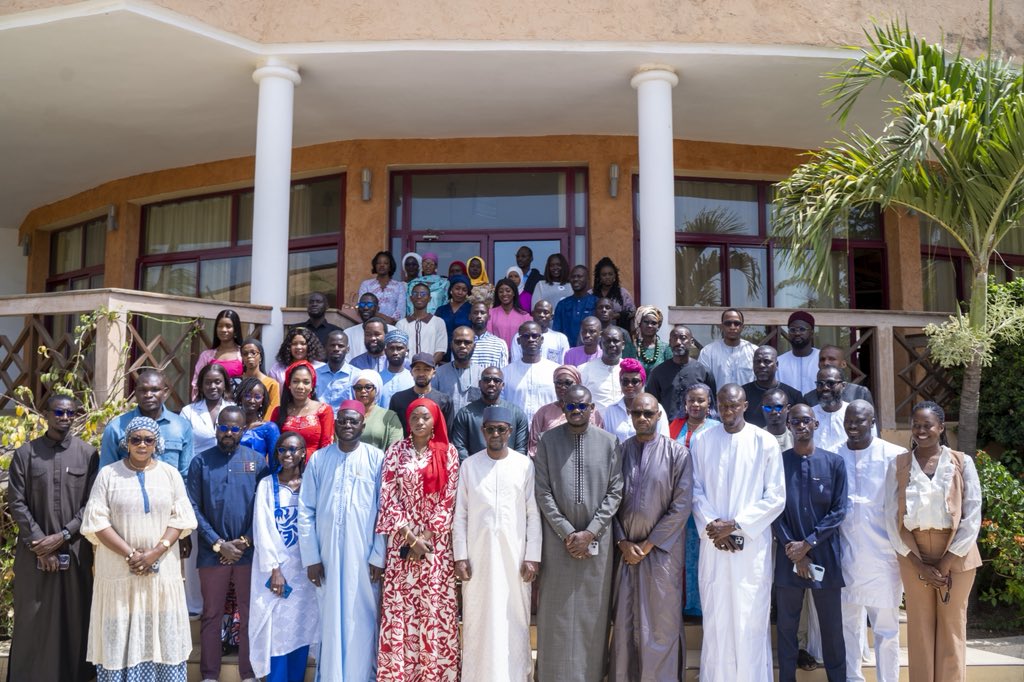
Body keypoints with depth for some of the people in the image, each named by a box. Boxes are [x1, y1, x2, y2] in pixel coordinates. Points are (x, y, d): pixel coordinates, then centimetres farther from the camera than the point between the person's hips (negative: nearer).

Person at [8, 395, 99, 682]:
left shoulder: (88, 454, 2)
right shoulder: (25, 453, 3)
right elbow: (16, 503, -1)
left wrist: (62, 536, -11)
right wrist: (39, 543, -9)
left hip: (75, 551, 0)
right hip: (34, 551, 0)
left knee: (74, 619, 4)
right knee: (33, 619, 6)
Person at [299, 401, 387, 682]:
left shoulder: (376, 458, -2)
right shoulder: (318, 459, 4)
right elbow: (306, 510, 3)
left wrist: (378, 556, -7)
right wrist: (311, 557, -1)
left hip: (363, 554, -2)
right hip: (327, 553, 2)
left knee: (361, 619, 4)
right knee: (329, 619, 10)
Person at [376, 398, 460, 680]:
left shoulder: (448, 453, 2)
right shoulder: (396, 451, 3)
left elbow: (448, 500, -1)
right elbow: (388, 498, -2)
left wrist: (426, 537, -9)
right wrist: (410, 537, -10)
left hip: (437, 543, 0)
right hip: (402, 540, 0)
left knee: (436, 608, 1)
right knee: (399, 607, 1)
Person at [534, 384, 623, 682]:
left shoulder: (609, 442, 1)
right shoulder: (548, 440, -1)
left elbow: (615, 491, -1)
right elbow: (543, 492, -3)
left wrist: (590, 532, -9)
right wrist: (567, 533, -9)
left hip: (597, 538, 1)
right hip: (558, 537, 0)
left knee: (593, 612, 6)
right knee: (558, 611, 4)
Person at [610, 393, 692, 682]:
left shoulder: (677, 453, -3)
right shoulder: (619, 451, 4)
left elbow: (682, 505, -6)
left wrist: (649, 543, -8)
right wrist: (623, 542, -5)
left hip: (662, 549, -2)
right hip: (625, 549, 2)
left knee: (661, 619, 2)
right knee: (624, 620, 5)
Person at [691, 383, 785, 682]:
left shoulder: (765, 442, -2)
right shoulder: (701, 441, 4)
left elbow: (776, 497, -3)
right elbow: (696, 491, 5)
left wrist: (735, 524, -10)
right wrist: (712, 527, -9)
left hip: (752, 543, -1)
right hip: (713, 543, 2)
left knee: (751, 617, 1)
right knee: (715, 616, 5)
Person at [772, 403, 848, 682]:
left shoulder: (834, 463, 2)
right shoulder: (778, 462, 2)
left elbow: (839, 510, -2)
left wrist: (807, 544, -9)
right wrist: (791, 547, -9)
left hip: (825, 555, 0)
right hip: (788, 557, 0)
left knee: (832, 627, 7)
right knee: (787, 626, 7)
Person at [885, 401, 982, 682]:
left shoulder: (962, 462, -3)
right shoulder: (898, 465, 1)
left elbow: (973, 517, -6)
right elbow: (892, 517, -1)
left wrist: (946, 562, -10)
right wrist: (918, 563, -8)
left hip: (955, 555, -1)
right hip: (913, 557, 1)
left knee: (952, 628, 7)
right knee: (919, 629, 8)